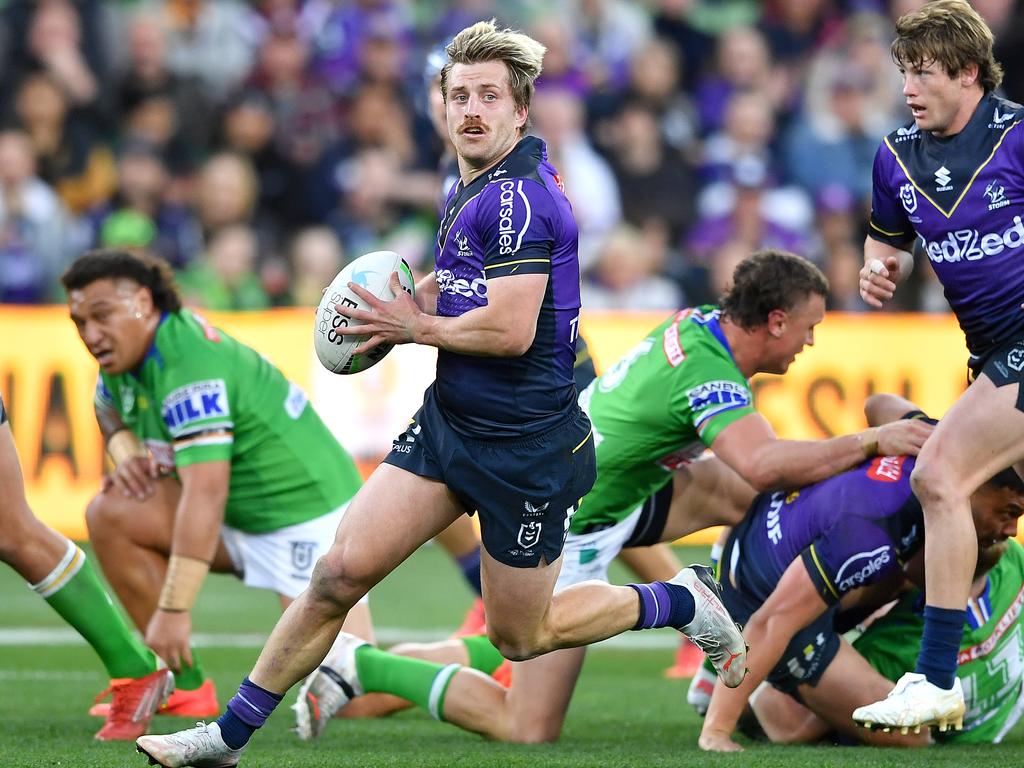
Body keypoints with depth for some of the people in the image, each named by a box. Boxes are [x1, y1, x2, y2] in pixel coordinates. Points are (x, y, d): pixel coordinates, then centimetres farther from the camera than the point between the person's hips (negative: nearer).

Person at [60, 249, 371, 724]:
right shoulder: (129, 351, 2)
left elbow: (205, 495, -35)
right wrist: (125, 454, -1)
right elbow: (112, 414, 25)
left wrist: (173, 610, -37)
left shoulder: (190, 364, -27)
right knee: (110, 512, -3)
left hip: (310, 517, -9)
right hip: (243, 515, 9)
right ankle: (185, 686, 3)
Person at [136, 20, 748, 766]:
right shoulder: (467, 187, 9)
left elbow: (510, 330, -27)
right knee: (341, 572, -2)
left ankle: (681, 601, 28)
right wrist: (421, 295, 7)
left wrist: (416, 327, -11)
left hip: (527, 446, -8)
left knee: (520, 637, 7)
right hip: (448, 420, 8)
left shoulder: (519, 197, -21)